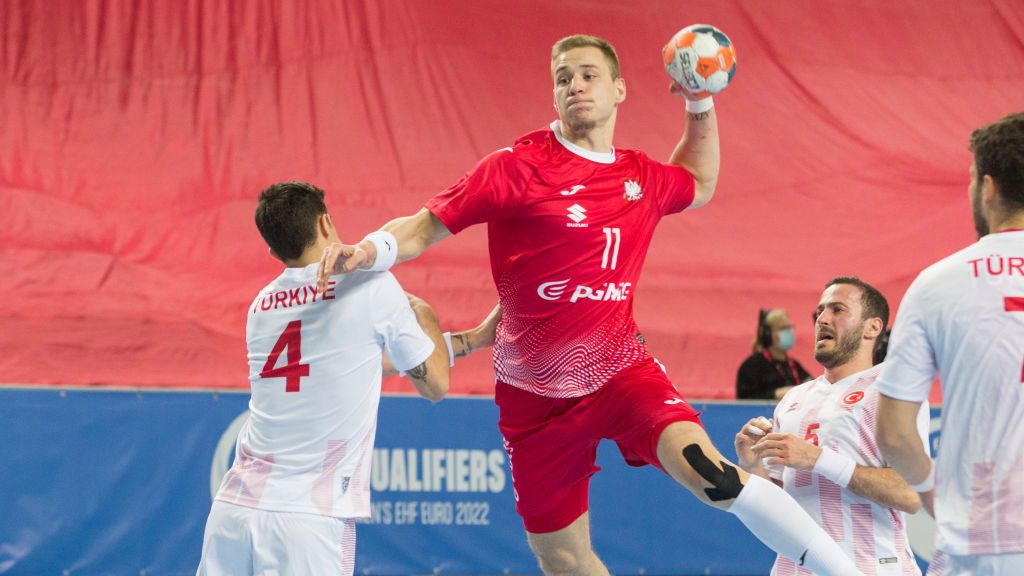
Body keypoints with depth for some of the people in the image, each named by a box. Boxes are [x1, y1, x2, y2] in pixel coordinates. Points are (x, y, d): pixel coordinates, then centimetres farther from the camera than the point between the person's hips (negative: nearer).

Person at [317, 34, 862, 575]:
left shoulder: (642, 177, 6)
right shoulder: (517, 167, -9)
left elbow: (699, 185, 31)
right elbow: (424, 227, -10)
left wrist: (701, 105, 18)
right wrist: (372, 249, -30)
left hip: (621, 368, 1)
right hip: (535, 395, -1)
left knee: (704, 468, -28)